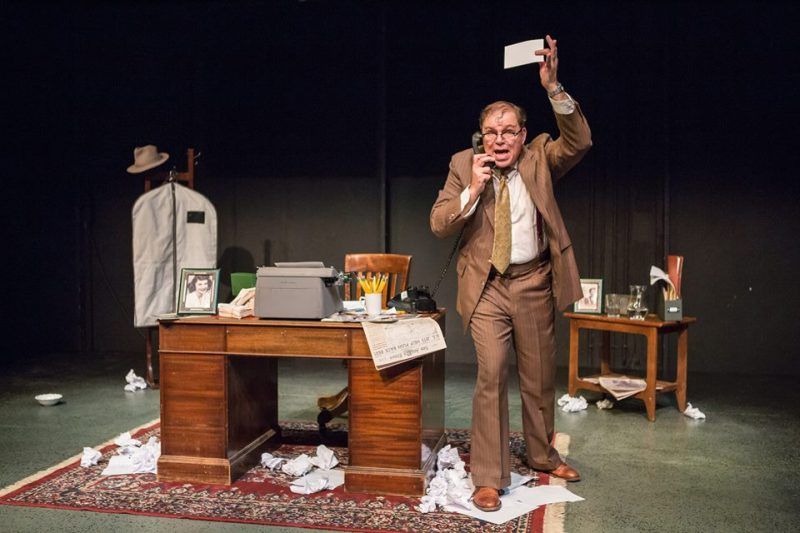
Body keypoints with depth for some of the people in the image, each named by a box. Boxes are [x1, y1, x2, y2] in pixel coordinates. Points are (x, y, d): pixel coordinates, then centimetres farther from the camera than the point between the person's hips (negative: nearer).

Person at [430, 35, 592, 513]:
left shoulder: (540, 158, 2)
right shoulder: (464, 166, -1)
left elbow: (579, 143, -17)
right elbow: (438, 224, -6)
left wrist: (553, 87, -25)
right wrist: (472, 190, -19)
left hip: (535, 283, 2)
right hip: (488, 286, -2)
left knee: (540, 377, 14)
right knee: (491, 376, -9)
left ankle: (543, 456, 36)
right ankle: (489, 477, 3)